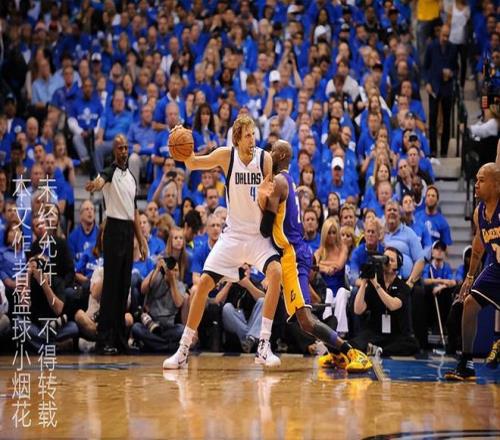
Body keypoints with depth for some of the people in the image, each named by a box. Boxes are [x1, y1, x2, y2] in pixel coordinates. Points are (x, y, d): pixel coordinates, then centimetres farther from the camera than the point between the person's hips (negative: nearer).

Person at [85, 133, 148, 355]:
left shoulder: (131, 177, 18)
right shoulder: (110, 172, -4)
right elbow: (101, 181, -30)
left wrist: (142, 241, 18)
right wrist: (96, 184, -55)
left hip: (129, 231, 7)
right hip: (115, 228, -7)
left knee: (124, 286, 8)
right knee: (111, 286, -9)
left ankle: (120, 338, 13)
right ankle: (104, 340, -9)